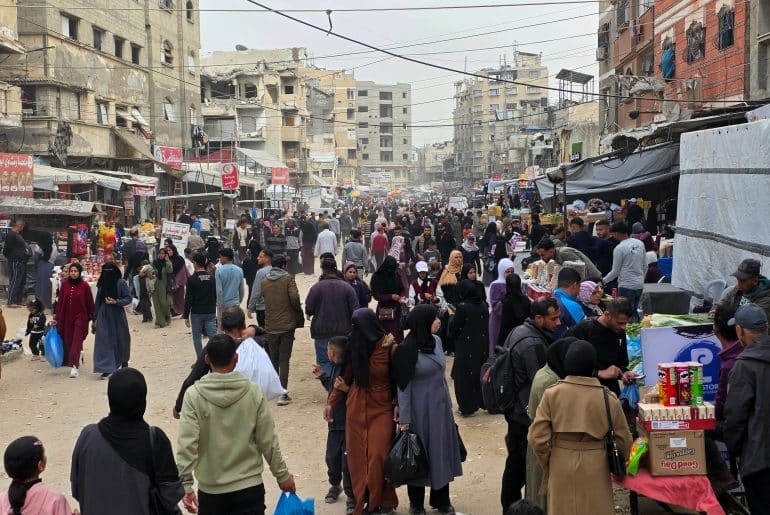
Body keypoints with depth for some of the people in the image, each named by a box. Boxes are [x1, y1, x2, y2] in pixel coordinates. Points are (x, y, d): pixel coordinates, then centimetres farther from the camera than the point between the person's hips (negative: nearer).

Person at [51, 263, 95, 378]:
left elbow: (90, 303, -2)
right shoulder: (64, 284, 2)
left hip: (80, 317, -4)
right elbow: (60, 301, 5)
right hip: (66, 317, 4)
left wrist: (92, 318, 0)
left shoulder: (84, 285, -7)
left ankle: (74, 367, -9)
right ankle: (78, 356, 37)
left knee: (76, 342, -9)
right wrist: (56, 317, 5)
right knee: (69, 341, 10)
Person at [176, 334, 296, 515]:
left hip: (210, 489, 1)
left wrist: (185, 485, -8)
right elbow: (268, 441, -4)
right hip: (249, 487, 0)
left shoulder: (194, 395, -10)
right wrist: (282, 475, 8)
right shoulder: (253, 392, -8)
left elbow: (186, 445, -14)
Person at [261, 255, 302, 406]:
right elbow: (295, 298, -18)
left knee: (273, 358, 18)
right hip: (287, 325, -3)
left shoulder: (264, 282, 4)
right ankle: (282, 393, -7)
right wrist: (298, 310, -1)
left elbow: (263, 298, 10)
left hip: (270, 327, 4)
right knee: (284, 359, 0)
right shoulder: (288, 279, -9)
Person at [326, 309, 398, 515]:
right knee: (357, 456, 5)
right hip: (357, 407, 4)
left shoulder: (389, 347, -14)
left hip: (382, 408, -4)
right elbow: (346, 376, 6)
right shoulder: (354, 345, -1)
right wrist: (331, 402, 4)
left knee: (378, 456, -6)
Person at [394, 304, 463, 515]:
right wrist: (404, 419, -14)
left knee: (441, 451, 14)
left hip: (440, 405, 6)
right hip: (420, 408, -6)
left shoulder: (436, 340, 1)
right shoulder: (407, 349, -18)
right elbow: (403, 386, -15)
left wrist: (448, 403, 16)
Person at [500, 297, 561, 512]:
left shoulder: (520, 331, 5)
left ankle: (509, 505, 32)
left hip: (516, 411, 10)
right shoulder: (533, 344, -26)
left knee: (516, 462, 20)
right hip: (529, 415, -10)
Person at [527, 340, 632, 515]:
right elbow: (624, 441, 1)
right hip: (595, 469, 0)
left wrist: (548, 464, 7)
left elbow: (537, 438, -10)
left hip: (561, 467, 1)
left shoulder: (552, 394, -9)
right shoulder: (608, 398, -8)